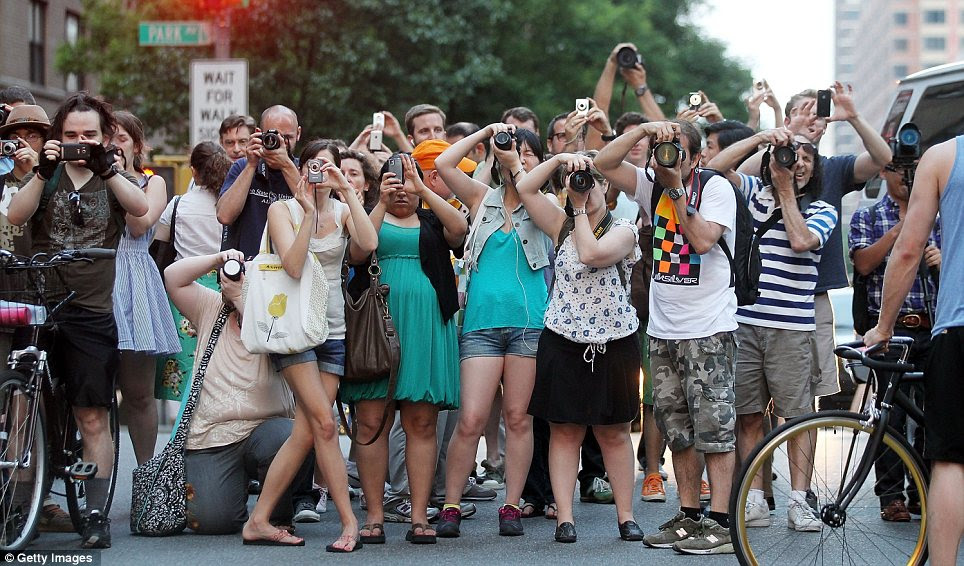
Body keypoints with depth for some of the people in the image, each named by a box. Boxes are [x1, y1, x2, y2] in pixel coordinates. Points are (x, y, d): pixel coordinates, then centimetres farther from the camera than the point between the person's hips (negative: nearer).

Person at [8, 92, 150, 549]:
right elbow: (15, 216, -6)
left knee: (93, 418, -3)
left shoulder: (113, 178, 10)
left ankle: (96, 513, 0)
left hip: (91, 314, -1)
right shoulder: (48, 175, 11)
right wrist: (44, 171, -18)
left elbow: (140, 207, -11)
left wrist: (105, 167, -22)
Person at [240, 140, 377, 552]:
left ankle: (259, 521, 3)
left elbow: (369, 244, -14)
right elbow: (294, 266, -16)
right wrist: (309, 211, -17)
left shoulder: (343, 211, 8)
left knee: (305, 433, -2)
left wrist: (347, 190, -13)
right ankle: (349, 523, -12)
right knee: (325, 424, -16)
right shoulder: (283, 210, 0)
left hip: (332, 329, 4)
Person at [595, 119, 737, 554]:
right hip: (663, 330, 6)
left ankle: (721, 523, -7)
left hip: (709, 330, -6)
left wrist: (676, 189, -18)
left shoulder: (716, 188, -7)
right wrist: (643, 129, -13)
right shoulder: (651, 185, 8)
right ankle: (689, 516, 17)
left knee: (713, 428, -7)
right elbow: (603, 162, -3)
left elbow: (703, 240, -20)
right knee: (678, 431, 9)